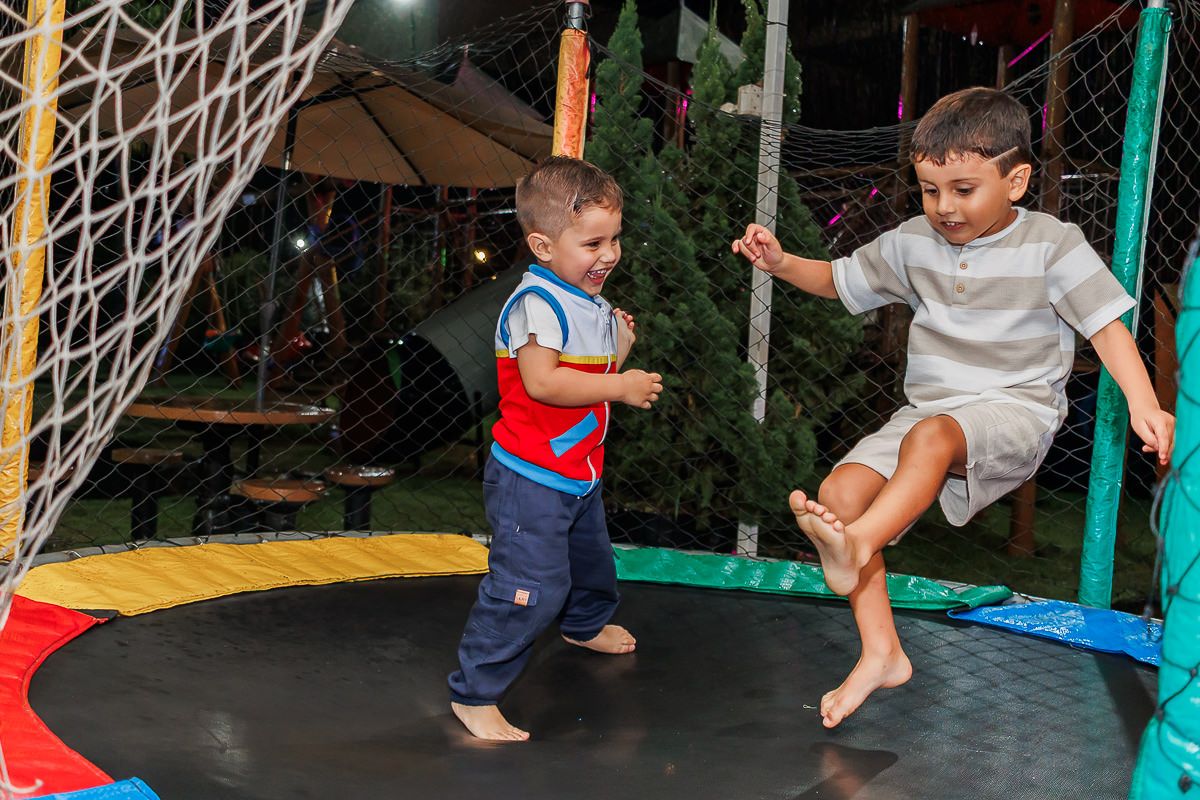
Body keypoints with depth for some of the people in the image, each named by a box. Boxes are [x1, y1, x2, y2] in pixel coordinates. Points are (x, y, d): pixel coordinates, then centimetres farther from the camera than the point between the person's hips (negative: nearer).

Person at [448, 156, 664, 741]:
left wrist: (621, 346, 6)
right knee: (529, 587, -14)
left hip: (577, 473, 10)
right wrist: (619, 388, -27)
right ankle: (473, 694, -3)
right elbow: (543, 381, -32)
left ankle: (585, 624, 62)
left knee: (590, 557, 31)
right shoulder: (537, 302, -21)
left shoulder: (592, 305, 10)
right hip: (531, 478, -10)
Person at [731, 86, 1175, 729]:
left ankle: (855, 547, -49)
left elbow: (1106, 325, -8)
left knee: (931, 435, -39)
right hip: (930, 411, 5)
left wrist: (1144, 404, -23)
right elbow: (840, 279, 17)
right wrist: (781, 263, -3)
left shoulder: (1052, 246, -5)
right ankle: (881, 653, -12)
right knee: (839, 490, -16)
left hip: (1015, 414, -5)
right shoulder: (915, 243, 7)